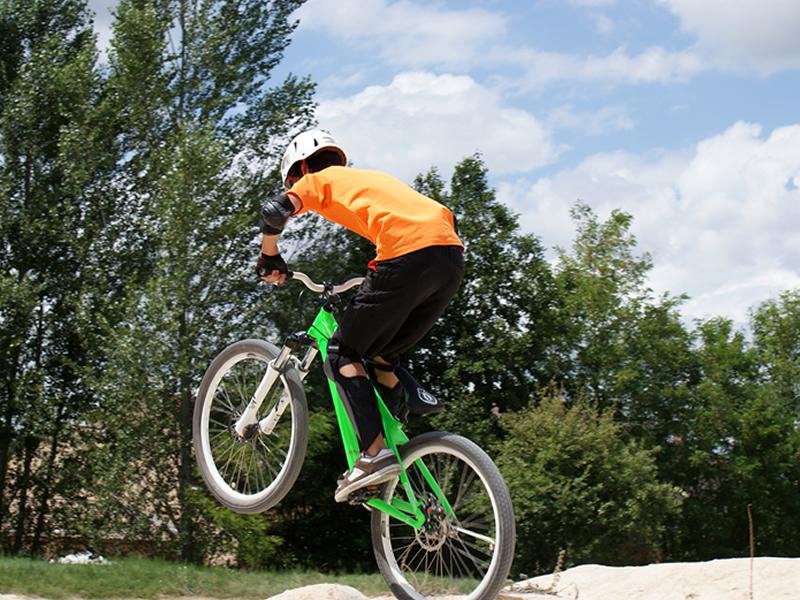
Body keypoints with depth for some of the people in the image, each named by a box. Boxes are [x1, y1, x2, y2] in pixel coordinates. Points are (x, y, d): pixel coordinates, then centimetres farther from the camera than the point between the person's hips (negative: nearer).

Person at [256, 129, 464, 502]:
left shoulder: (318, 179, 18)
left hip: (408, 257, -7)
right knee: (380, 357, 22)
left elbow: (275, 210, -3)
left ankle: (376, 453, -6)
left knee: (343, 355, 6)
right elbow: (443, 217, 35)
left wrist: (269, 258, 15)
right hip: (452, 257, 7)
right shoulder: (369, 178, 37)